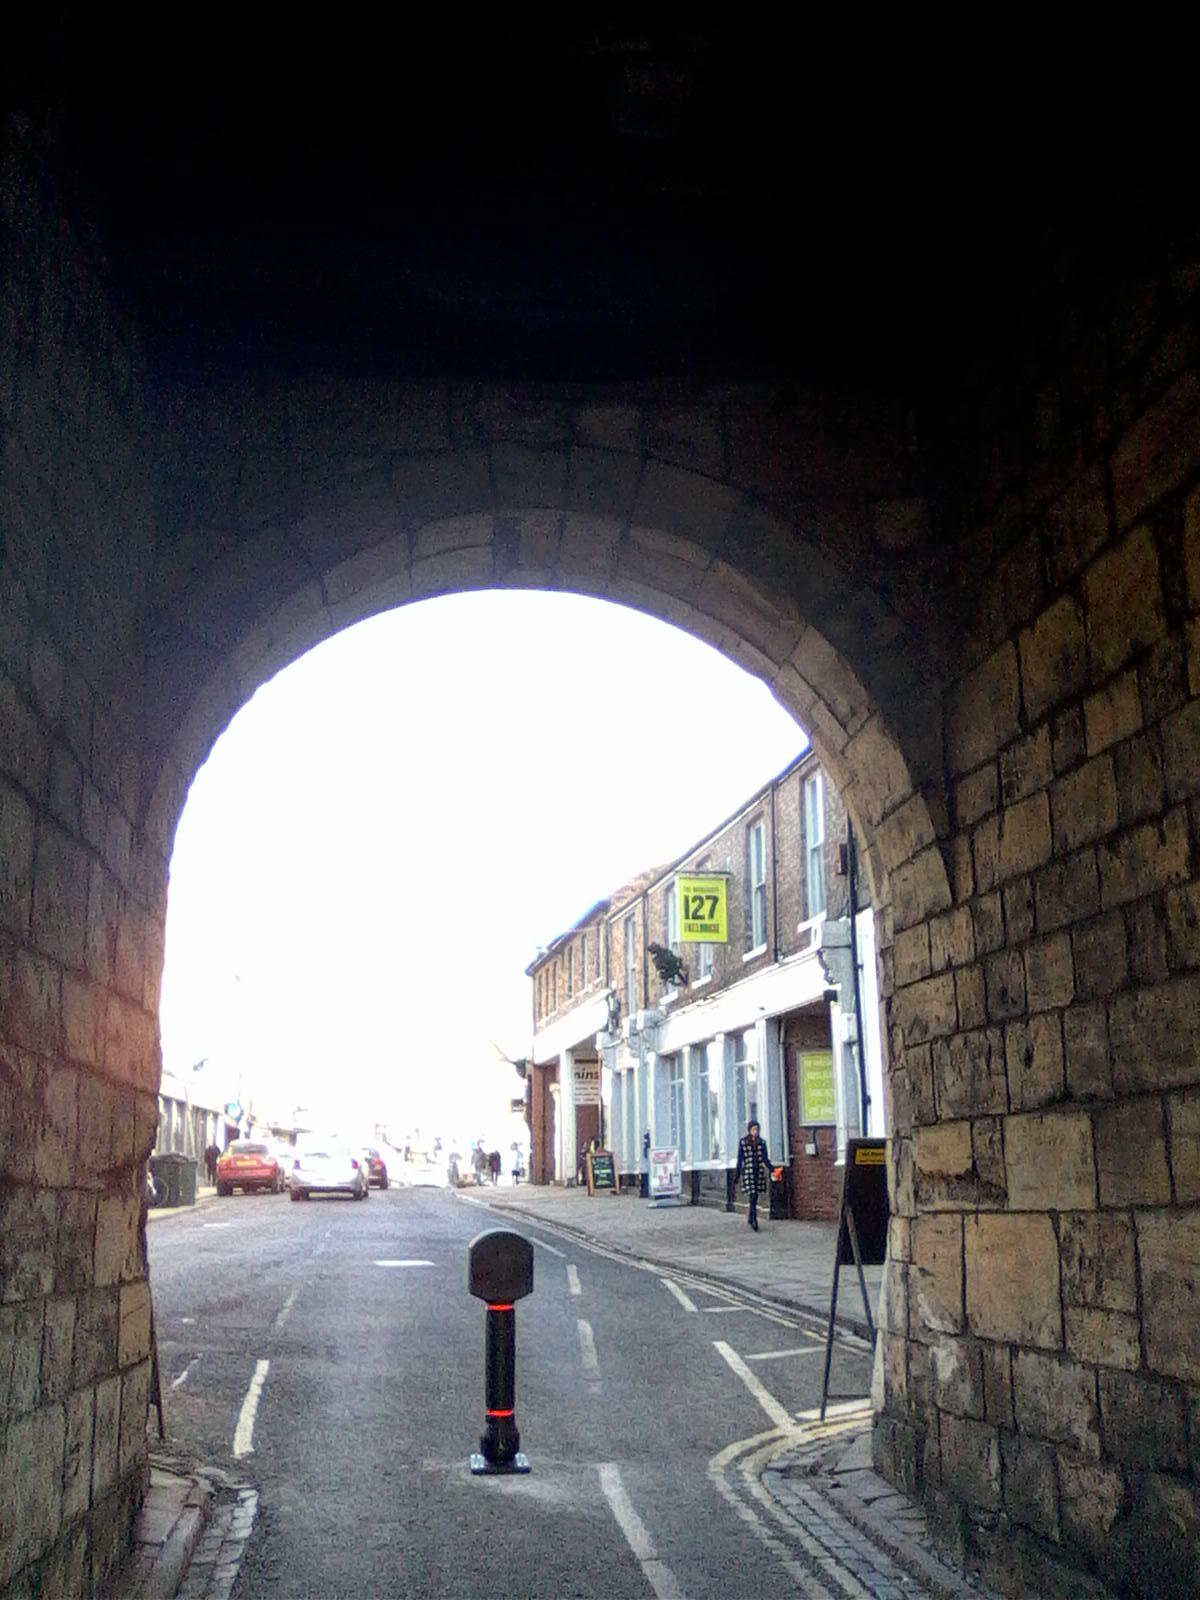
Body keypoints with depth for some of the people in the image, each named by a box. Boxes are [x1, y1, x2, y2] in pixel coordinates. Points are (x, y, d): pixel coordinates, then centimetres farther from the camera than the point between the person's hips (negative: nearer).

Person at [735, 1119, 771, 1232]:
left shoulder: (762, 1142, 7)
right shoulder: (742, 1142, -1)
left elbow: (765, 1159, 9)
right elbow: (740, 1159, 2)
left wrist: (772, 1170, -4)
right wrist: (737, 1175, 2)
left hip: (759, 1172, 4)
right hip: (748, 1172, -4)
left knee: (755, 1198, 9)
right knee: (752, 1197, -12)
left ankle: (750, 1219, 26)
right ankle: (754, 1221, -14)